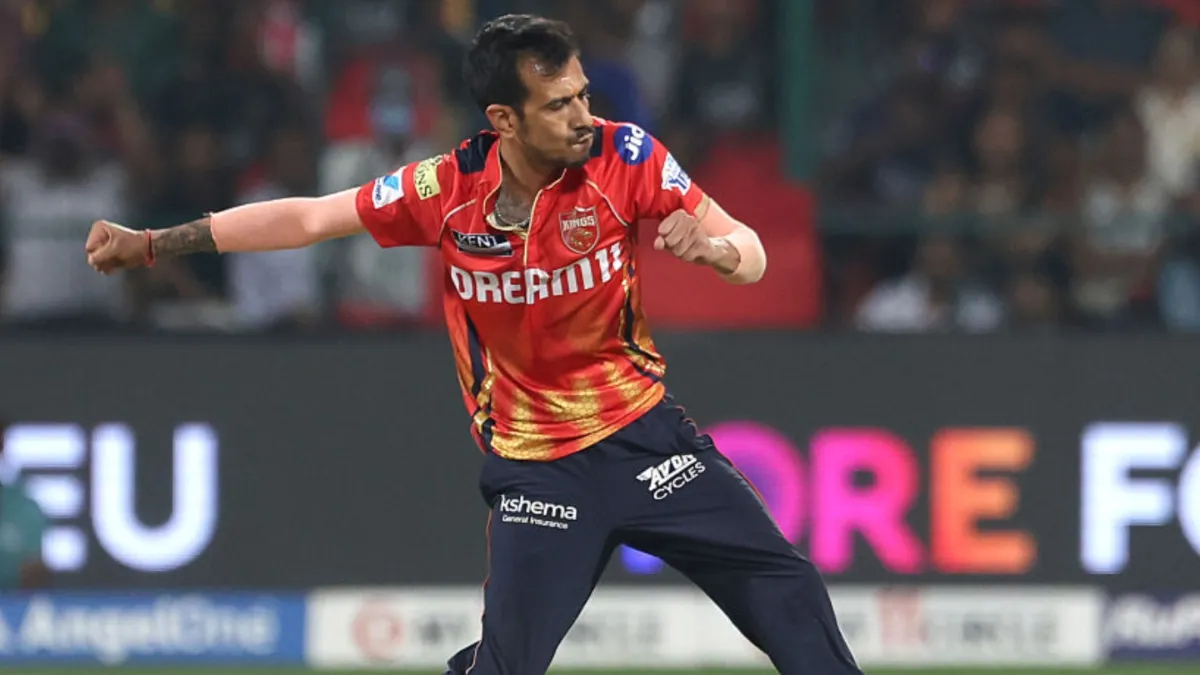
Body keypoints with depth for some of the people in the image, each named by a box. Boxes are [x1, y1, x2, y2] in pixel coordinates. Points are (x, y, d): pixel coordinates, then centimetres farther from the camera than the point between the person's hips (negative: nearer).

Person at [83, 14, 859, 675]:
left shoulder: (624, 156, -13)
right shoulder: (444, 190, -12)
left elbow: (752, 255, -11)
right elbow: (307, 218, -2)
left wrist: (711, 246, -36)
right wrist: (152, 244, -2)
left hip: (644, 433, 1)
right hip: (533, 466, -1)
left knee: (788, 592, -6)